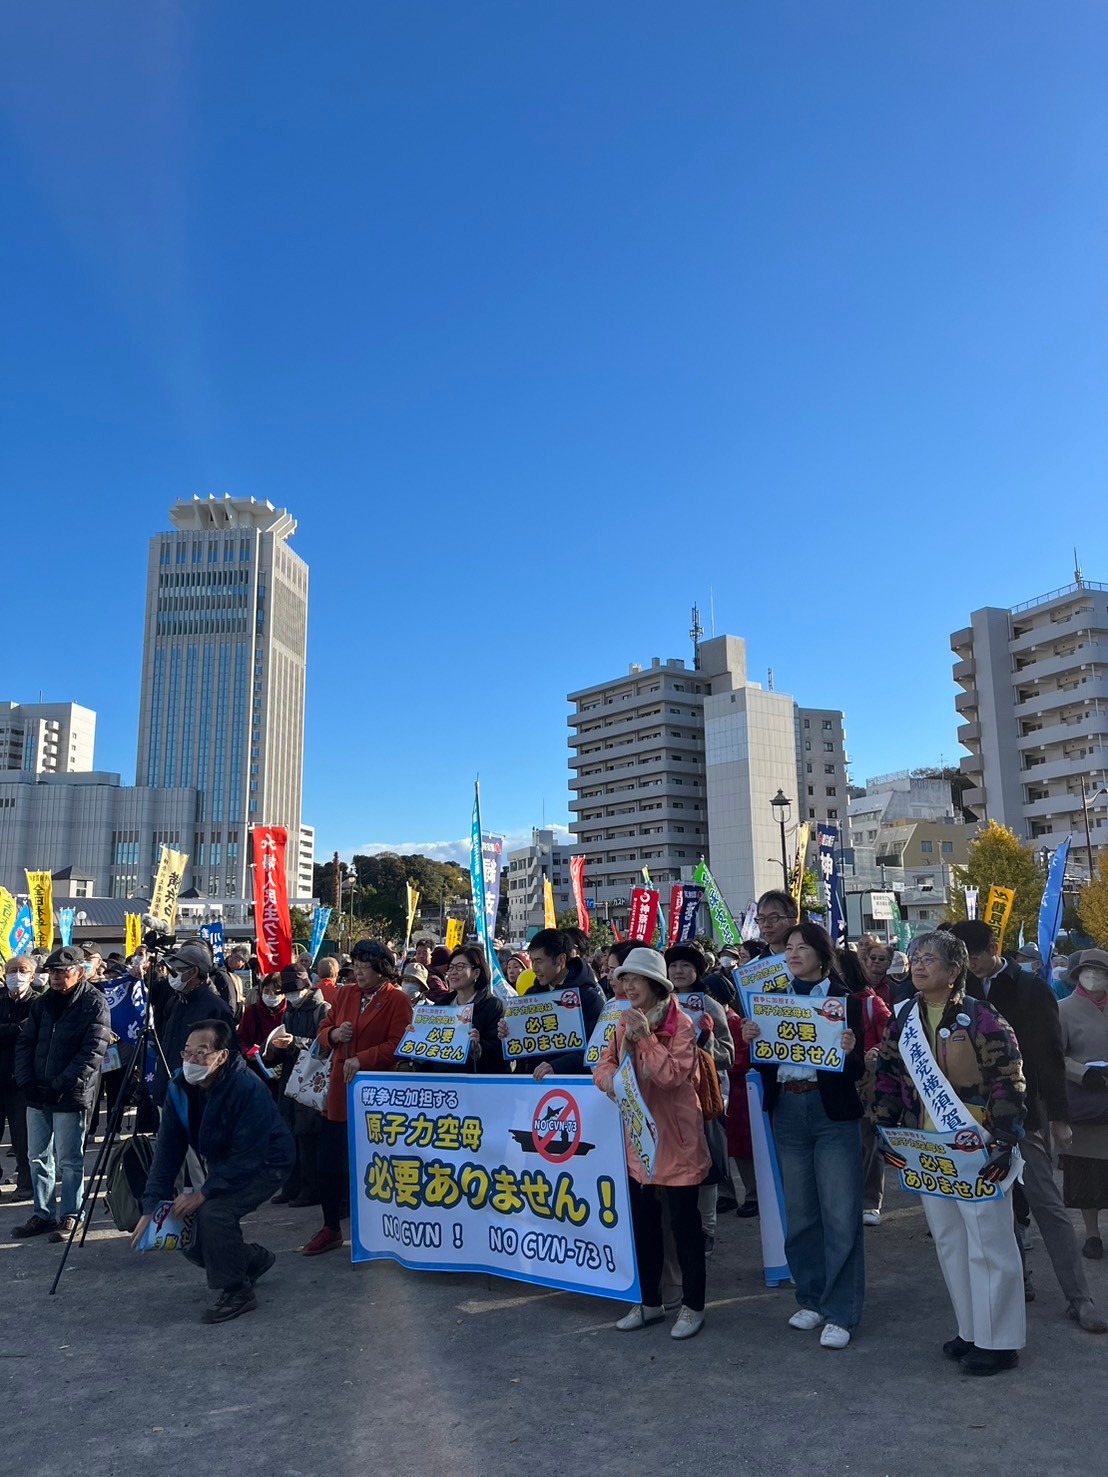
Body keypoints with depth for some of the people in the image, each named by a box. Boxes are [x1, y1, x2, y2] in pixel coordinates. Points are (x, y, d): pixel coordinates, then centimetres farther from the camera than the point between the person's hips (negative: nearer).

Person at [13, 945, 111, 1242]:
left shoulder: (94, 1004, -10)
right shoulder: (43, 1003, 10)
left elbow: (92, 1052, -16)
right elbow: (25, 1042, 12)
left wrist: (60, 1085, -20)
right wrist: (25, 1080, -2)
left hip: (71, 1095, -7)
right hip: (38, 1094, 7)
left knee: (69, 1159, 2)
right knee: (38, 1157, 14)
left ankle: (70, 1217, 14)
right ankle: (42, 1214, 27)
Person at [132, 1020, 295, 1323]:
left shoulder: (247, 1088, -32)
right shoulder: (180, 1087, -12)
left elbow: (248, 1158, -30)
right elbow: (168, 1149, -9)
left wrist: (203, 1193, -30)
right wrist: (151, 1205, -17)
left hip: (265, 1163, -7)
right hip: (221, 1166, 7)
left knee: (214, 1212, -29)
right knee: (194, 1243, 1)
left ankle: (237, 1293, -8)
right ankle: (254, 1258, 28)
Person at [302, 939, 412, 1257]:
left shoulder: (398, 1000, -7)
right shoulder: (345, 993, 10)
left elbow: (397, 1045, -15)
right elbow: (323, 1031, 15)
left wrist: (362, 1058, -24)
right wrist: (334, 1034, -7)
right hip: (340, 1090, 5)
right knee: (328, 1163, 9)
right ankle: (331, 1229, 26)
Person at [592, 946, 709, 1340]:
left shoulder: (680, 1024, -14)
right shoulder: (625, 1022, 5)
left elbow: (673, 1075, -23)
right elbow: (605, 1063, 5)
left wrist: (646, 1036, -26)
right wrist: (607, 1077, -17)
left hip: (676, 1137, -6)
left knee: (684, 1222, 5)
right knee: (643, 1222, 16)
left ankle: (693, 1305, 21)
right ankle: (649, 1302, 31)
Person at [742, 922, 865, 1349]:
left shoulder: (844, 999, -4)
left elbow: (857, 1070, -6)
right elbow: (763, 1063, 8)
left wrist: (849, 1050, -26)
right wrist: (750, 1041, -11)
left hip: (832, 1113, -4)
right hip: (787, 1111, 4)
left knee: (840, 1214, -1)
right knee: (800, 1212, 14)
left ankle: (840, 1312, 12)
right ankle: (811, 1298, 29)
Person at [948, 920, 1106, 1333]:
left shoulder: (1030, 990, -7)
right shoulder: (965, 991, 3)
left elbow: (1050, 1056, -6)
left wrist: (1058, 1116, -6)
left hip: (1023, 1115, -4)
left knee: (1047, 1203, -2)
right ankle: (1015, 1276, 25)